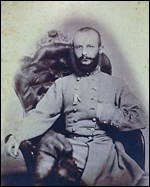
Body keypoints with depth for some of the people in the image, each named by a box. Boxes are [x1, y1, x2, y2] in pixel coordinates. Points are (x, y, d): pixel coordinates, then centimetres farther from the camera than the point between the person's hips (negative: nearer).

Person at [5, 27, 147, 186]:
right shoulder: (62, 84, 17)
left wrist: (100, 111, -7)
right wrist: (17, 137, -9)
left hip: (104, 149, 0)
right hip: (71, 146, 1)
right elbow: (41, 115, 7)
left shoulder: (115, 84, 12)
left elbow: (139, 118, 2)